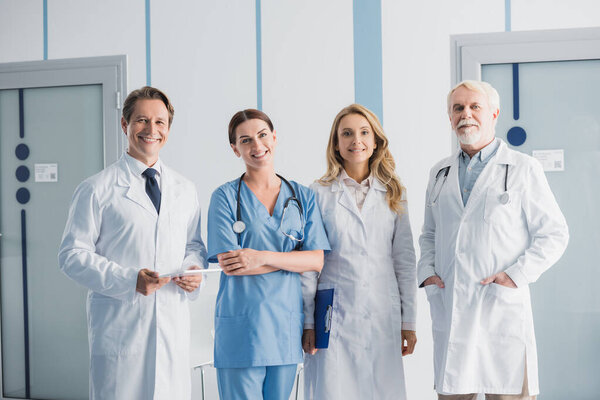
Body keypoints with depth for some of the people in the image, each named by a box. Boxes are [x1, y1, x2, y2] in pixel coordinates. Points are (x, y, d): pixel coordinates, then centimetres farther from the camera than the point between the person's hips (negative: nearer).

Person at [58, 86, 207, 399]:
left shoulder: (185, 190, 14)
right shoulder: (96, 189, -2)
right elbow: (73, 255, -5)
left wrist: (193, 268, -3)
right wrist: (129, 280, -17)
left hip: (173, 323, 4)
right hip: (119, 323, -4)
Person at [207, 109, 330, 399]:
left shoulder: (303, 197, 9)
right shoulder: (226, 197, 0)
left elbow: (318, 261, -1)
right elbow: (228, 264, -11)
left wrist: (263, 257, -13)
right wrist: (292, 259, -9)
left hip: (287, 322, 3)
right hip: (241, 325, -3)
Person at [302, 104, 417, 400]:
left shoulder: (393, 194, 9)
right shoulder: (319, 194, 2)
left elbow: (405, 261, 9)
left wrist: (409, 322, 6)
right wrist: (308, 323, -1)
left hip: (383, 319, 2)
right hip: (334, 318, -2)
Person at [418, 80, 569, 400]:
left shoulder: (523, 169, 3)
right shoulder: (439, 174, 17)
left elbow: (554, 234, 1)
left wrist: (517, 275, -12)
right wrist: (427, 271, 5)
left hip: (503, 309, -4)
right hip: (448, 310, 4)